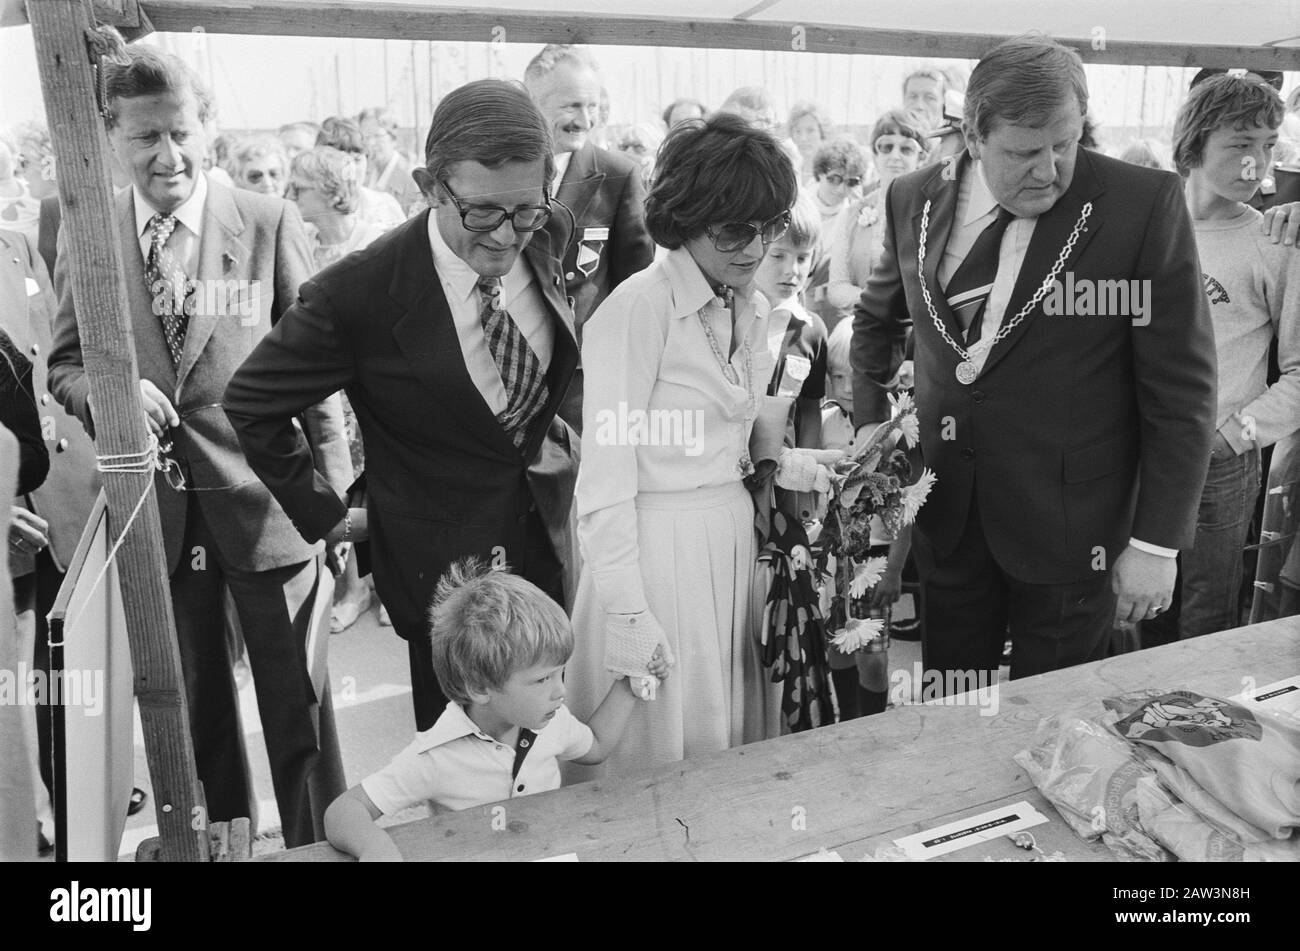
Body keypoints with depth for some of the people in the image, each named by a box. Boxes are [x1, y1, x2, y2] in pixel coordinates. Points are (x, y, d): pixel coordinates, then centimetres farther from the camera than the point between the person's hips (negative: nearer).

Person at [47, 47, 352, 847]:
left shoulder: (271, 223, -4)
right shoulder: (85, 236, 4)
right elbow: (64, 362, 11)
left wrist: (336, 495, -7)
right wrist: (100, 392, -13)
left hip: (264, 501, -3)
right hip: (152, 510, 3)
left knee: (299, 705, 7)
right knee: (189, 713, 18)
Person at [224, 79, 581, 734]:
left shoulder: (546, 241, -8)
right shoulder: (360, 291, -22)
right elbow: (250, 405, -10)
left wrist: (550, 430, 6)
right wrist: (325, 515, -8)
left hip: (549, 531, 5)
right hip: (443, 556, -4)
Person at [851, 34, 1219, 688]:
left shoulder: (1145, 204, -13)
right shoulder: (915, 200, -1)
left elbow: (1180, 386, -9)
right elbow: (876, 316, 18)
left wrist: (1156, 542, -9)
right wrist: (870, 420, 7)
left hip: (1070, 524, -3)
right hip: (945, 511, 3)